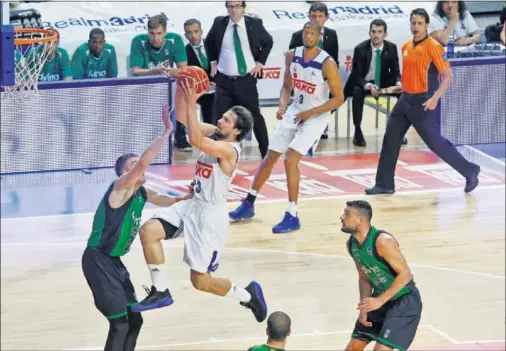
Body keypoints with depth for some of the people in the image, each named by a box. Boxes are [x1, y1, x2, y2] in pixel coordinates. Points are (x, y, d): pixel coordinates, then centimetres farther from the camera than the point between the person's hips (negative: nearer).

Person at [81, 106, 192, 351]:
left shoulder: (141, 193, 10)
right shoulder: (121, 187, -15)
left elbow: (162, 200, 33)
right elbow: (144, 162, -32)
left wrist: (185, 198, 15)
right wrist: (167, 131, -32)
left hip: (114, 261, 10)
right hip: (98, 260, -10)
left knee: (134, 319, 14)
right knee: (120, 323, -13)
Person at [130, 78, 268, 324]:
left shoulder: (229, 150, -24)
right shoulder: (214, 134, 2)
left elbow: (195, 140, -39)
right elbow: (182, 118, 2)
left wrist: (191, 103, -40)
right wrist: (181, 89, -14)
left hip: (211, 214, -8)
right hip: (193, 204, 8)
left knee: (200, 281, -1)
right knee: (148, 231, -11)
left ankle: (248, 295, 23)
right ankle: (160, 291, 0)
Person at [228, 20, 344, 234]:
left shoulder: (327, 63, -22)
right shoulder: (292, 56, -5)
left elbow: (338, 98, -18)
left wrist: (310, 113, -22)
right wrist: (282, 106, -11)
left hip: (316, 117, -6)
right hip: (295, 111, 6)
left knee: (290, 159, -19)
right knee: (270, 157, 10)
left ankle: (292, 216, -9)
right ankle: (249, 204, 27)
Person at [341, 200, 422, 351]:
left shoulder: (382, 241, -27)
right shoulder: (351, 244, -2)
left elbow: (405, 274, -25)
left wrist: (380, 300, -28)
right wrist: (364, 306, -3)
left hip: (404, 300, -8)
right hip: (380, 299, 8)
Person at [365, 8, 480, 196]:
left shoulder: (433, 46, -13)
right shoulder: (406, 47, 9)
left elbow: (447, 76, -15)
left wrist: (435, 98, -24)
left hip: (423, 103, -7)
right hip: (405, 100, 7)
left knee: (435, 142, -3)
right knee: (390, 139, 5)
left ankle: (470, 171, 12)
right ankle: (384, 184, 12)